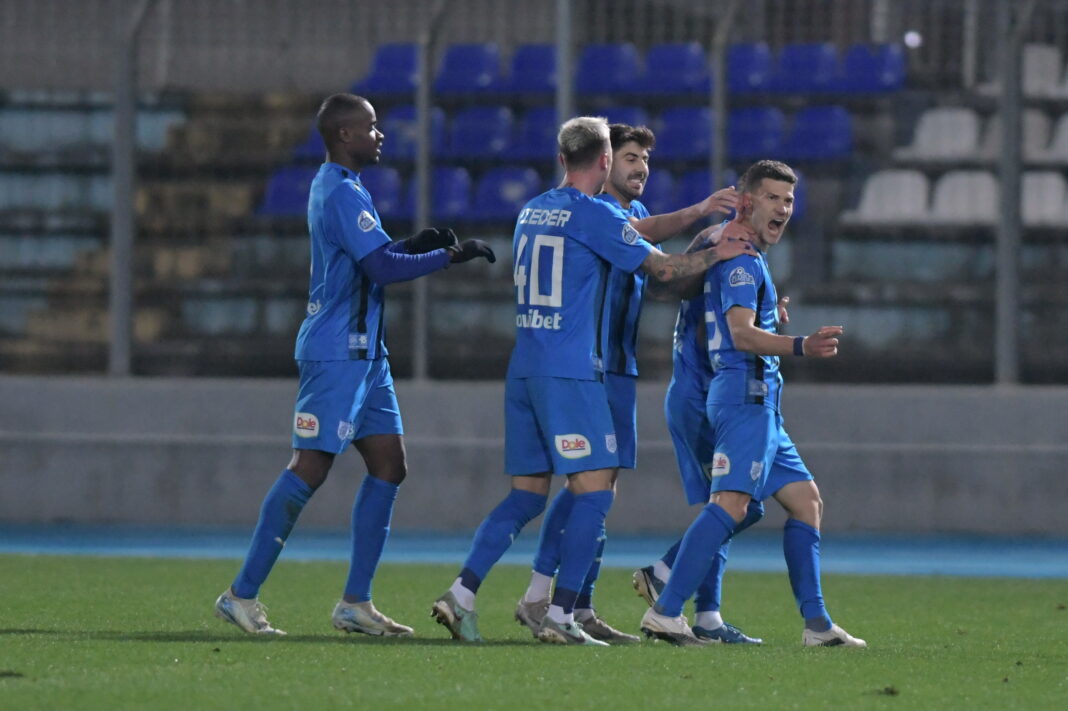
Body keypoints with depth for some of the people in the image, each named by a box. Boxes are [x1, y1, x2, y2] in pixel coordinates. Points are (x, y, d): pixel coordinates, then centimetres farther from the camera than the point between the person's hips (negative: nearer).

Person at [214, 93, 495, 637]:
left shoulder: (338, 187, 17)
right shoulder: (342, 193, -15)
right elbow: (383, 268, -22)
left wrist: (416, 245, 12)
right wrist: (450, 256, -15)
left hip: (362, 353, 10)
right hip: (336, 353, -10)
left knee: (389, 465, 7)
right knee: (311, 468, -10)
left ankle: (355, 603, 8)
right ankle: (241, 595, -6)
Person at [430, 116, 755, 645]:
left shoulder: (531, 212, 15)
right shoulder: (594, 214, -8)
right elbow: (663, 268, -3)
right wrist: (717, 253, 14)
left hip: (523, 368, 8)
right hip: (571, 372, -8)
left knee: (527, 495, 11)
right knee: (593, 491, -4)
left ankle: (461, 594, 0)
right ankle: (559, 616, -10)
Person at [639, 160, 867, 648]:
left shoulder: (747, 256, 22)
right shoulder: (740, 258, -10)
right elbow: (742, 334, -23)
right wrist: (799, 346, -39)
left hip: (759, 402, 11)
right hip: (745, 392, -11)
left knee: (806, 501, 11)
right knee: (732, 502, -22)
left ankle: (816, 624, 9)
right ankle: (665, 613, -29)